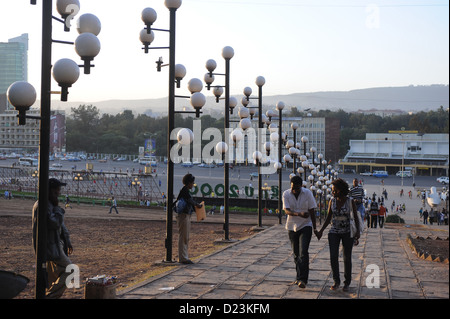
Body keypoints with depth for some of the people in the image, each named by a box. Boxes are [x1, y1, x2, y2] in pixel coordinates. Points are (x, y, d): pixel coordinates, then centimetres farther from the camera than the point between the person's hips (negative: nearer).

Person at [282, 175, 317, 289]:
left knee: (303, 253, -15)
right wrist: (299, 214, -36)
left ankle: (302, 279, -17)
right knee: (296, 254, 9)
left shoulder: (308, 193, -8)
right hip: (292, 227, 2)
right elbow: (287, 210, -17)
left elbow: (312, 211, -2)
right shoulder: (286, 194, -6)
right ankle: (299, 277, 22)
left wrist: (315, 228, -1)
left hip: (306, 226, -2)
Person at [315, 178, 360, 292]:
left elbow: (356, 218, -3)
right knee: (333, 257, -8)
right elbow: (328, 218, 8)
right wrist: (321, 231, 3)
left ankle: (347, 283, 17)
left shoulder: (351, 201, -8)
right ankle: (336, 281, 7)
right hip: (334, 232, 2)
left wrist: (358, 232, -15)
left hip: (348, 233, -2)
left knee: (347, 258, 3)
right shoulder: (332, 201, 0)